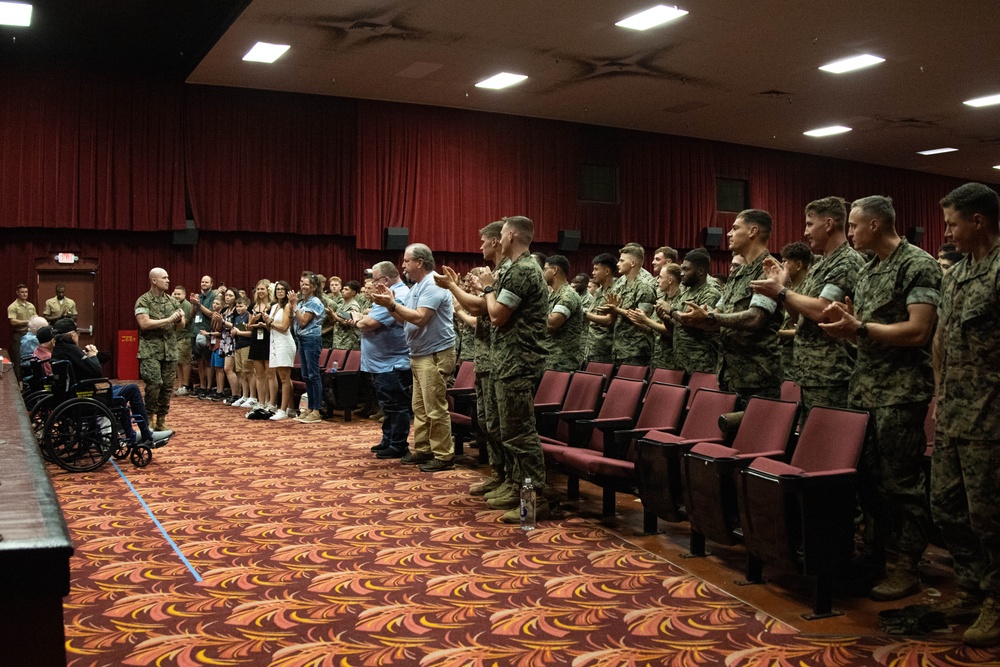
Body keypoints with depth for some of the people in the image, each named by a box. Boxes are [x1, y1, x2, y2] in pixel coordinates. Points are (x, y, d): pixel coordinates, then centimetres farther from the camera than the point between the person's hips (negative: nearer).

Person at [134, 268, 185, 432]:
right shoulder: (143, 301, -3)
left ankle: (161, 421, 15)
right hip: (150, 351, -5)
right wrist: (169, 320, -15)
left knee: (167, 387, 5)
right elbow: (144, 323, -17)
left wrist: (179, 320, -8)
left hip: (170, 351, 5)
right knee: (154, 383, -16)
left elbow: (181, 326, 15)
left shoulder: (172, 301, 12)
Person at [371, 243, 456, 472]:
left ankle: (444, 456, -2)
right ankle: (422, 449, 22)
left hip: (436, 355, -10)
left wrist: (392, 304, -18)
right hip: (419, 355, 10)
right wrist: (389, 303, 1)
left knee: (435, 409, -7)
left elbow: (419, 318, -24)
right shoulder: (416, 287, 16)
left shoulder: (433, 285, -16)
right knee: (420, 407, 14)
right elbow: (404, 319, 15)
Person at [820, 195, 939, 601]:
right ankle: (873, 555, 24)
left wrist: (859, 328, -20)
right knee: (866, 477, 12)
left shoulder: (918, 265, -10)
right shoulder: (867, 271, 15)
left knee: (901, 482, -3)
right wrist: (843, 324, -3)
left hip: (900, 392, -8)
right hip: (864, 388, 8)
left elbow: (918, 331, -19)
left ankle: (907, 568, 7)